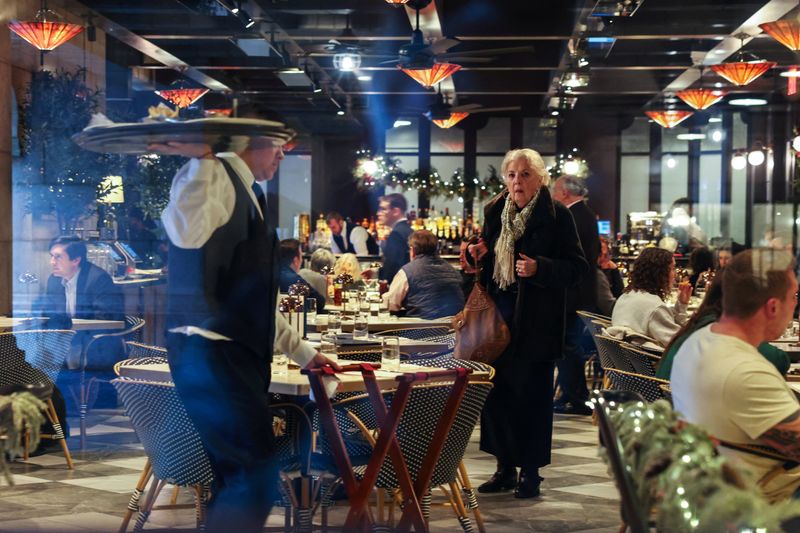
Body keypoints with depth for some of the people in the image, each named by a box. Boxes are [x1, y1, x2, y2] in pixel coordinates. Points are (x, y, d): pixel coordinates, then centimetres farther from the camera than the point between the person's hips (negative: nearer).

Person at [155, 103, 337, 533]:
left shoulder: (249, 195, 23)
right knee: (256, 478, -14)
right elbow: (185, 231, -31)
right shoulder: (214, 176, -7)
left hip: (240, 353, 10)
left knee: (239, 478, 10)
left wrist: (301, 352, 32)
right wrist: (203, 158, -28)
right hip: (210, 351, -10)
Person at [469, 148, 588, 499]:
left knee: (532, 395, 1)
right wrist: (480, 255, 1)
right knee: (497, 390, 8)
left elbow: (577, 267, -9)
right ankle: (505, 467, 20)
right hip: (498, 314, 5)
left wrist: (539, 268, -23)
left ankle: (530, 471, 13)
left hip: (536, 321, -5)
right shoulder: (494, 212, 10)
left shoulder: (556, 216, -7)